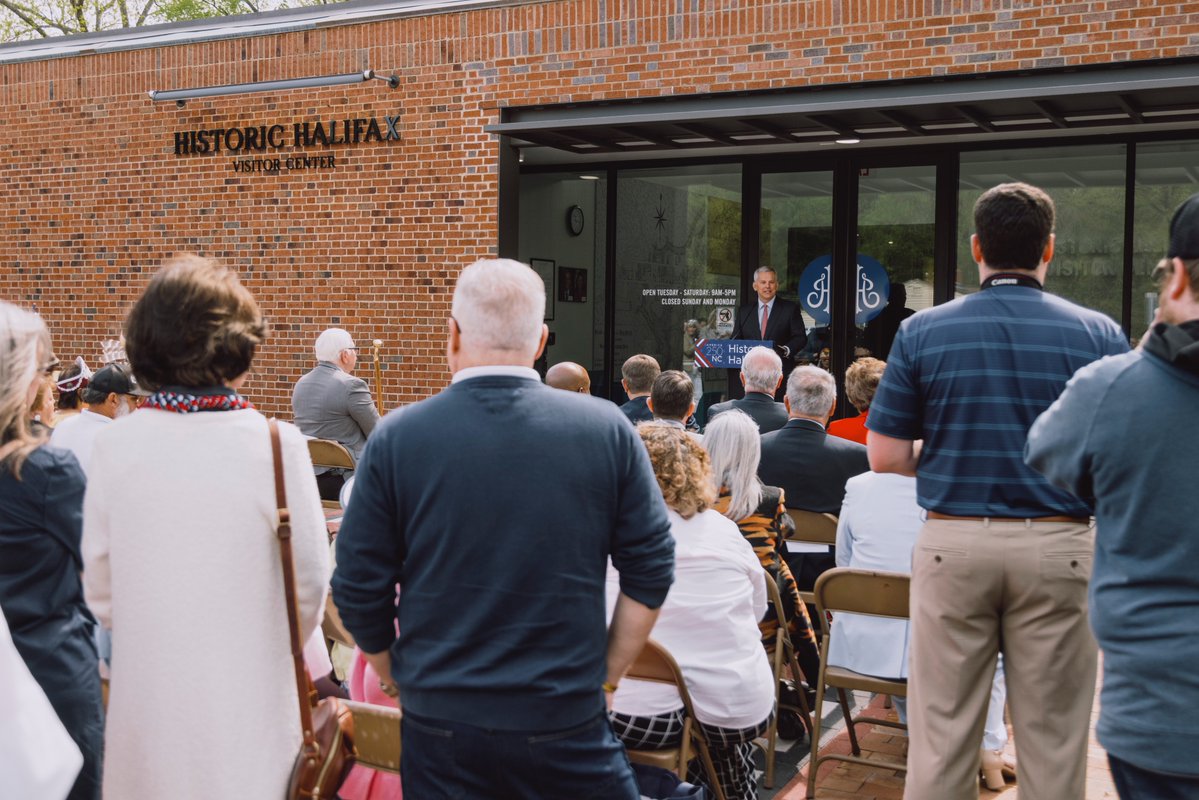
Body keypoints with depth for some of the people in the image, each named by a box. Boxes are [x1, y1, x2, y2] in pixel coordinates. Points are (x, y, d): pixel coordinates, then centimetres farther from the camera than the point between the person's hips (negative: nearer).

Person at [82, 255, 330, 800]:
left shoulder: (113, 447, -8)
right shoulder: (276, 445, -17)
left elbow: (100, 588, 1)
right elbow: (310, 580, -7)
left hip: (148, 704, 3)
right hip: (246, 708, -3)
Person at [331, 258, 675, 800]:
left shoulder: (396, 438, -9)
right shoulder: (607, 430, -7)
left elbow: (359, 591, -3)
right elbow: (651, 572, -3)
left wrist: (397, 678, 12)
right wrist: (606, 673, 8)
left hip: (440, 724, 1)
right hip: (568, 717, 0)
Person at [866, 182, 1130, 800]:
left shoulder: (922, 332, -1)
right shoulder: (1100, 336, -1)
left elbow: (885, 456, -2)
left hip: (952, 543, 0)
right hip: (1058, 547, 0)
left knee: (941, 732, 8)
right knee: (1052, 737, 10)